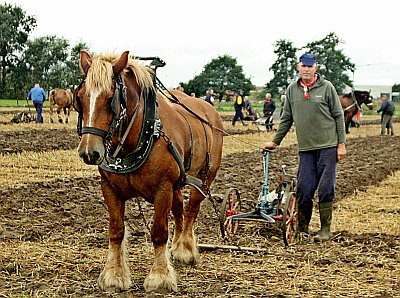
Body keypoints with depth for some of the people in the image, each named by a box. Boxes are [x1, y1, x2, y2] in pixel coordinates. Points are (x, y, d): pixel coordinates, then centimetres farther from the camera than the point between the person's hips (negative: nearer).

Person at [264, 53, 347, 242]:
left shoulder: (326, 87, -1)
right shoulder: (292, 90, 8)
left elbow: (338, 116, 1)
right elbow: (286, 119, 17)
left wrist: (341, 144, -3)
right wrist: (275, 141, 17)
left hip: (328, 146, -3)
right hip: (306, 148, 3)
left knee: (326, 189, -2)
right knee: (303, 189, 2)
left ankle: (325, 229, 8)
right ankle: (302, 228, 17)